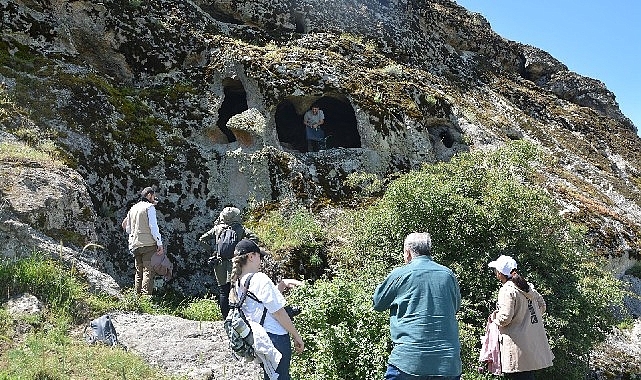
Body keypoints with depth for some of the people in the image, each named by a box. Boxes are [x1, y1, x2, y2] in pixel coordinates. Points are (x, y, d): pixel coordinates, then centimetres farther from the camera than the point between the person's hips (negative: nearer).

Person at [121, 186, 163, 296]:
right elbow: (153, 226, -11)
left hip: (135, 245, 7)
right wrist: (160, 244, -10)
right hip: (148, 244, -7)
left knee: (139, 272, 10)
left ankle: (138, 295, 9)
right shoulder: (150, 207, -4)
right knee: (148, 271, -9)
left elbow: (128, 230, 19)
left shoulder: (132, 209, 17)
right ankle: (146, 295, -16)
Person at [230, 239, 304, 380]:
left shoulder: (238, 283, 6)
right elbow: (278, 312, -18)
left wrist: (283, 284, 7)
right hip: (275, 336, -8)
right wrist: (297, 336, -9)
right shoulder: (260, 279, -20)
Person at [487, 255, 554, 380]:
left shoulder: (507, 290, -17)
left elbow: (505, 318, -21)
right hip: (533, 342, 8)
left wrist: (494, 318, -1)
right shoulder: (528, 286, 8)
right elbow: (542, 305, 19)